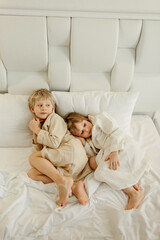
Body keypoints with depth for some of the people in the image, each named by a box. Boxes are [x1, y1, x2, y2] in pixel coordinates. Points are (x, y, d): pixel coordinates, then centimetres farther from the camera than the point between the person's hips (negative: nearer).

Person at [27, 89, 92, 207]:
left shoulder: (55, 118, 5)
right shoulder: (40, 125, 27)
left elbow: (54, 142, -12)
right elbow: (39, 151, 16)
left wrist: (37, 130, -2)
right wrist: (35, 133, 5)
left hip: (71, 150, -8)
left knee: (33, 158, -14)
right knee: (32, 173, -8)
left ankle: (62, 181, -30)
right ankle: (73, 186, -22)